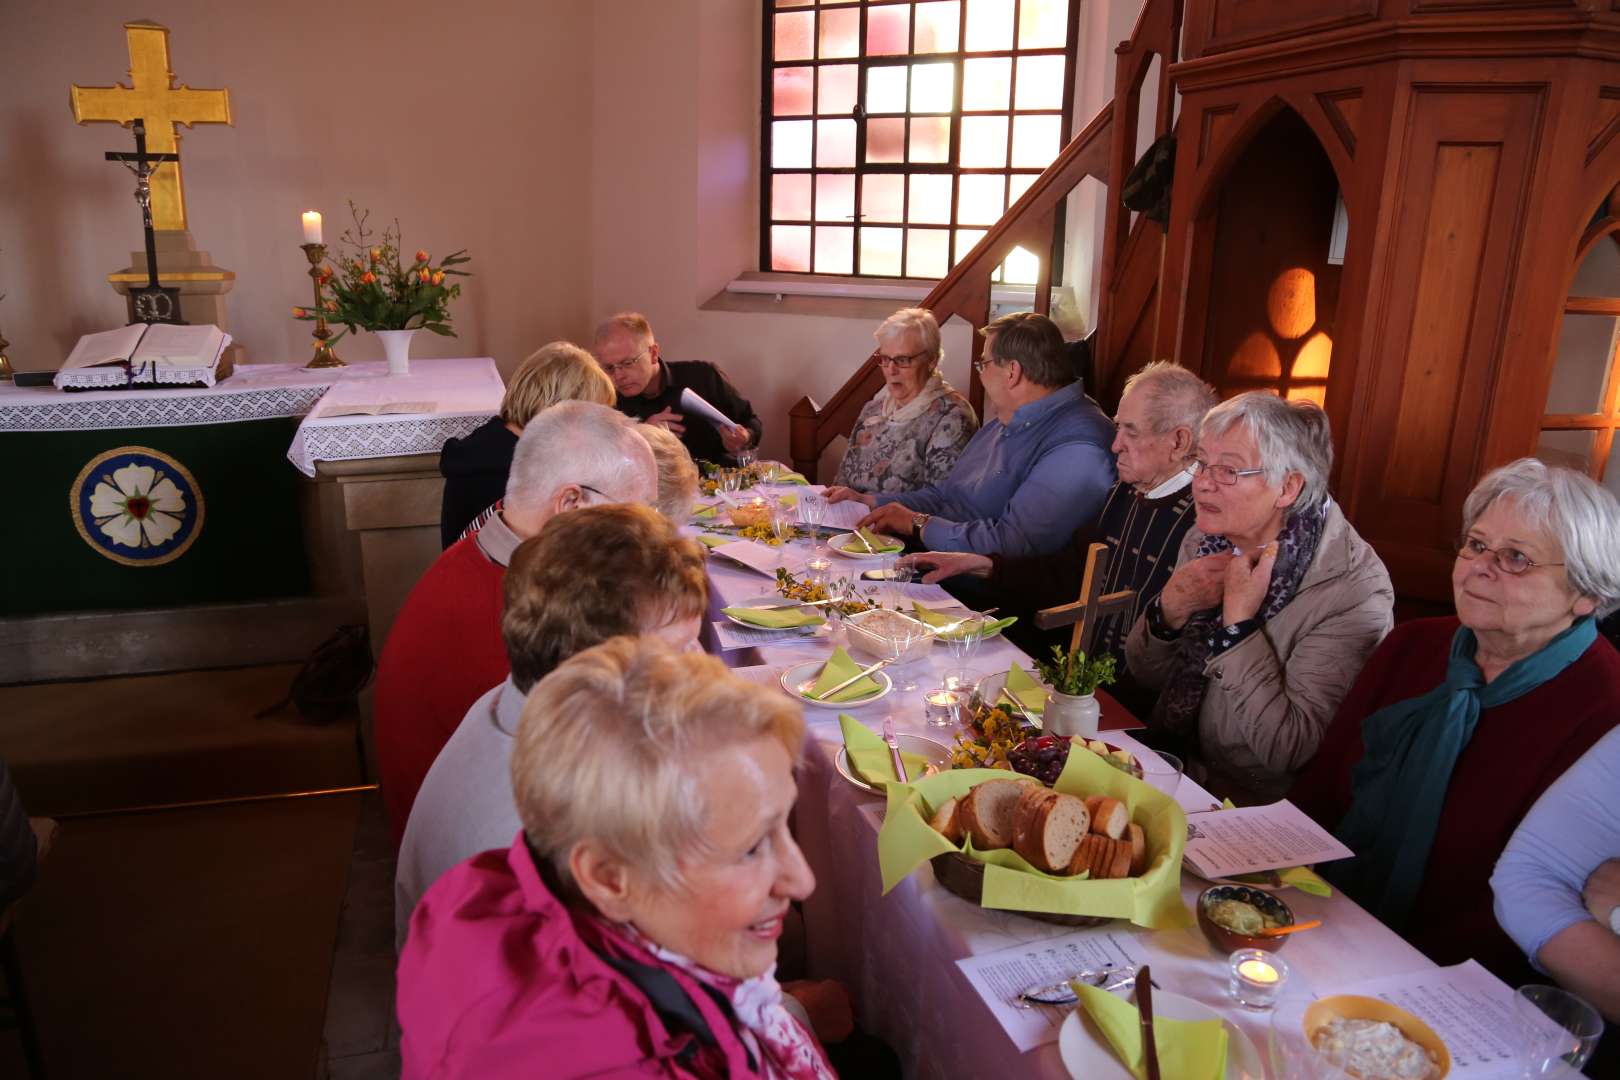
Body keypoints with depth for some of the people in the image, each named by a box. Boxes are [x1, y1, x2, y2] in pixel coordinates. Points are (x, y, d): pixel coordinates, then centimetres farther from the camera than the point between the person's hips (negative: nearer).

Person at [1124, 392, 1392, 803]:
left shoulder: (1353, 592, -19)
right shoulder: (1203, 544, -1)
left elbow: (1288, 750, -22)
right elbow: (1146, 674, 5)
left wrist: (1240, 623, -25)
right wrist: (1168, 611, -14)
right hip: (1173, 773, 6)